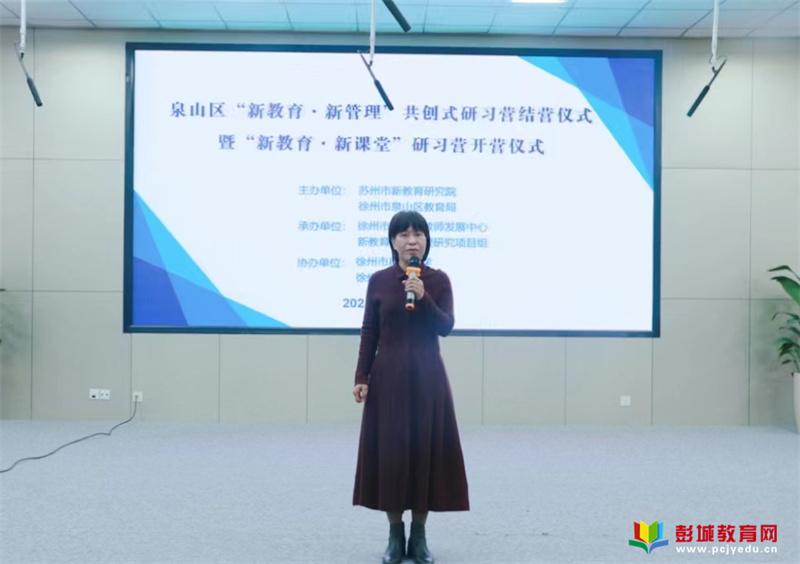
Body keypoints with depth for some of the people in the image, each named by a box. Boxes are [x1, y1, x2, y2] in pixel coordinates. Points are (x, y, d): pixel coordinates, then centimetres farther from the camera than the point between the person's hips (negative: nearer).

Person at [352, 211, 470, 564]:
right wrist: (361, 377, -4)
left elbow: (446, 327, -7)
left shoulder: (439, 280, 2)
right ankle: (395, 535, 13)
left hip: (427, 376, 0)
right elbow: (369, 333, 2)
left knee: (424, 449, 1)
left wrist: (423, 298, -22)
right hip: (388, 375, 0)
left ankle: (419, 535, 14)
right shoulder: (379, 281, 2)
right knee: (389, 451, 0)